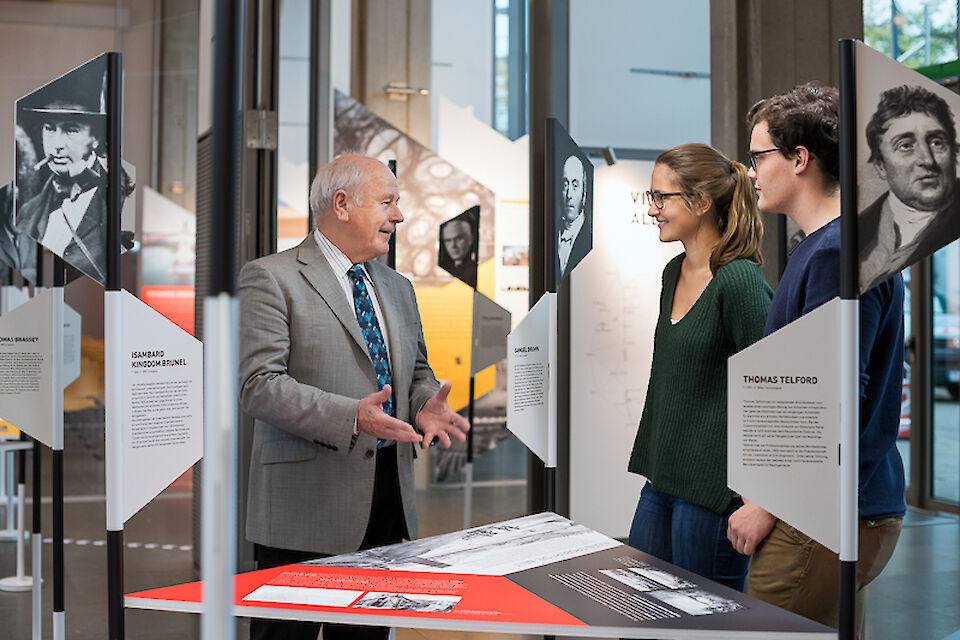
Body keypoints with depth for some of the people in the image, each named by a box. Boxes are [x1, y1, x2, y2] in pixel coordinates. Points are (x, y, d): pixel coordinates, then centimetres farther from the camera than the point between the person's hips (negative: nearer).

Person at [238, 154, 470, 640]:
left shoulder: (397, 288, 18)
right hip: (307, 505, -6)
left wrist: (425, 406, 1)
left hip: (388, 498, 7)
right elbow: (258, 385, -15)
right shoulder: (270, 279, -6)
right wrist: (351, 417, -24)